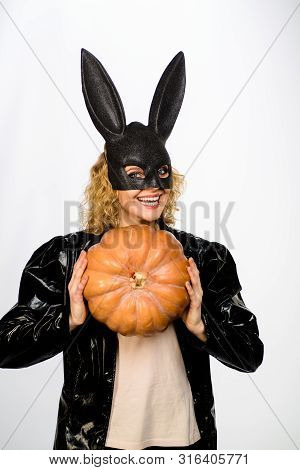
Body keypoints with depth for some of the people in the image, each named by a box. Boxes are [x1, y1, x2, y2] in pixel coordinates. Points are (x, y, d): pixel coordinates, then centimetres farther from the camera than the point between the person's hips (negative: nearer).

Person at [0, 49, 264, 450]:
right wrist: (71, 319, -24)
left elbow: (251, 355, -4)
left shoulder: (207, 258, -7)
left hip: (185, 436, 2)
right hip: (93, 441, -1)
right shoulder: (63, 256, -11)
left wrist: (199, 325, -22)